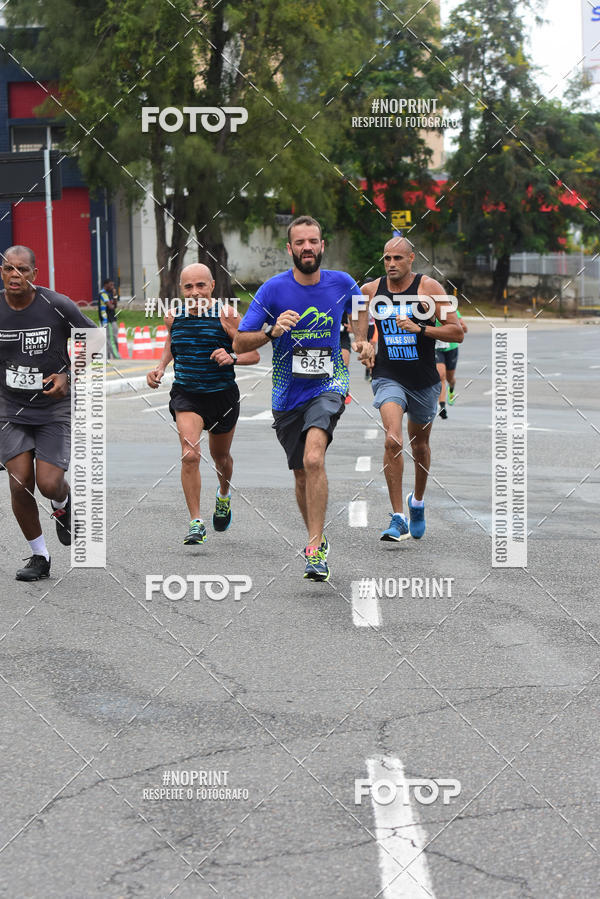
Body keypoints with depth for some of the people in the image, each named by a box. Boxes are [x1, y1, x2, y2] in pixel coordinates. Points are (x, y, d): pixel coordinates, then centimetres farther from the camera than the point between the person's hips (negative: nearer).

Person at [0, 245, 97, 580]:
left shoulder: (57, 306, -15)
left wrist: (68, 377, -12)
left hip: (54, 406, -2)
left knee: (49, 484, -11)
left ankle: (64, 502, 28)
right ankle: (40, 556, 12)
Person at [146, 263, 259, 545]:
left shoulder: (225, 315, -12)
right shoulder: (173, 317, -1)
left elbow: (254, 354, -9)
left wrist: (232, 358, -28)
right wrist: (160, 368, 5)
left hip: (222, 395, -1)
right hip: (186, 395, 1)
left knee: (221, 456, 20)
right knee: (190, 455, -20)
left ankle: (224, 495, 54)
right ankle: (196, 523, -13)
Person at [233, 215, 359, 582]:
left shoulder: (342, 284, -3)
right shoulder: (273, 289, -7)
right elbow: (239, 343, -7)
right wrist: (272, 332, -24)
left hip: (328, 386, -2)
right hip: (288, 395, 2)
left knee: (314, 459, -26)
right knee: (303, 475, 12)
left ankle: (315, 548, -24)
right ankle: (318, 541, 34)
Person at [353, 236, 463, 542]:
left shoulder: (429, 287, -9)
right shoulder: (371, 290, -1)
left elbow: (457, 332, -11)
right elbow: (359, 331, 18)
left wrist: (419, 329, -22)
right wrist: (363, 345, -3)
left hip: (424, 381, 0)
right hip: (388, 377, 0)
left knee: (419, 446, 18)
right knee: (393, 440, -22)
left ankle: (417, 501, 47)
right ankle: (398, 519, -19)